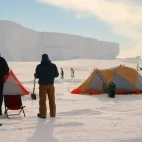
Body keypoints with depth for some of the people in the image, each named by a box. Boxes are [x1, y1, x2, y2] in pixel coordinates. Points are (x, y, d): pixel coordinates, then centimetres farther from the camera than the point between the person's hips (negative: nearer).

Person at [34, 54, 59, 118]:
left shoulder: (39, 66, -12)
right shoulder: (53, 66, -5)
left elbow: (36, 76, -8)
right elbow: (56, 75, 1)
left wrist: (35, 74, 14)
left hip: (42, 85, -2)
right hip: (51, 85, 3)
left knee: (42, 100, 6)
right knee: (52, 99, 13)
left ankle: (42, 114, 10)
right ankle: (52, 113, 22)